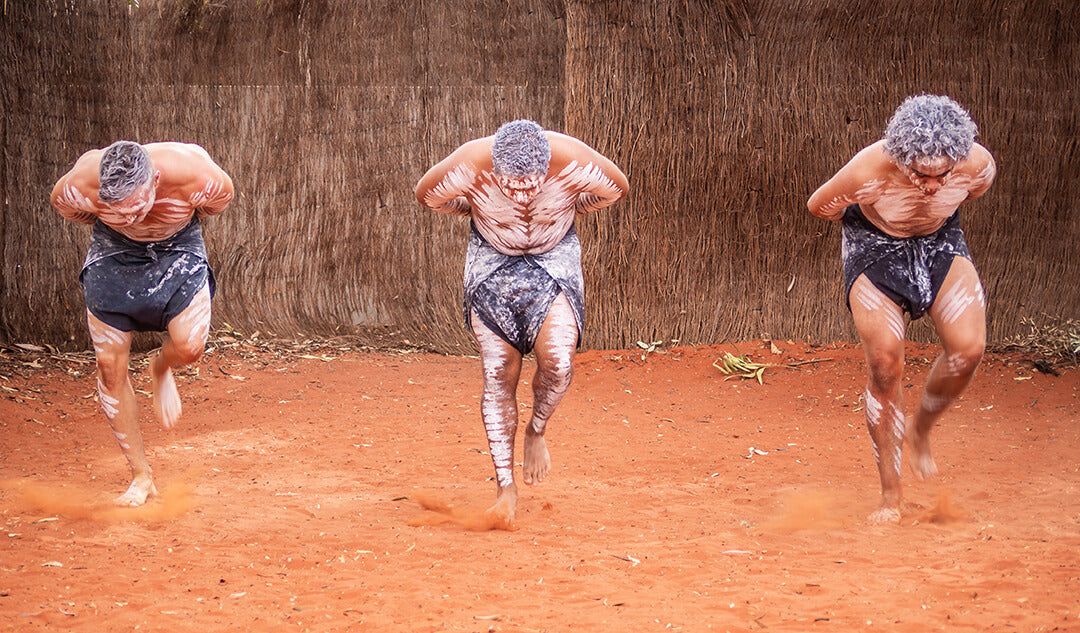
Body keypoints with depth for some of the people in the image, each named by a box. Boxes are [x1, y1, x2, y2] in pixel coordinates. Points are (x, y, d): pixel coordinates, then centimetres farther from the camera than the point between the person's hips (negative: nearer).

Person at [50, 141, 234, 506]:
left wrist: (181, 223, 1)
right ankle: (141, 478, 9)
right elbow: (60, 202, -8)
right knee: (110, 365, -5)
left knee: (189, 347, -24)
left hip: (178, 249, -1)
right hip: (113, 253, 1)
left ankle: (161, 369, 16)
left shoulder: (196, 178, -37)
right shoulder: (79, 187, -34)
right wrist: (112, 225, 1)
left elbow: (223, 194, -11)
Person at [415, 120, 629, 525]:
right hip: (492, 260, 0)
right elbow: (426, 193, -7)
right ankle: (505, 487, 8)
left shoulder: (574, 161, -32)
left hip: (554, 257, 0)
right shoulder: (468, 165, -32)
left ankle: (537, 431, 9)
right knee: (498, 374, -2)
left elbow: (617, 187, -7)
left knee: (557, 360, -22)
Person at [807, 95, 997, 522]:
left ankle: (920, 429, 11)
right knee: (884, 362, -15)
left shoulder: (978, 165, -27)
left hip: (940, 245, 2)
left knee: (968, 347, -20)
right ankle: (890, 496, -1)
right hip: (875, 250, -2)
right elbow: (818, 206, -13)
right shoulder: (868, 171, -35)